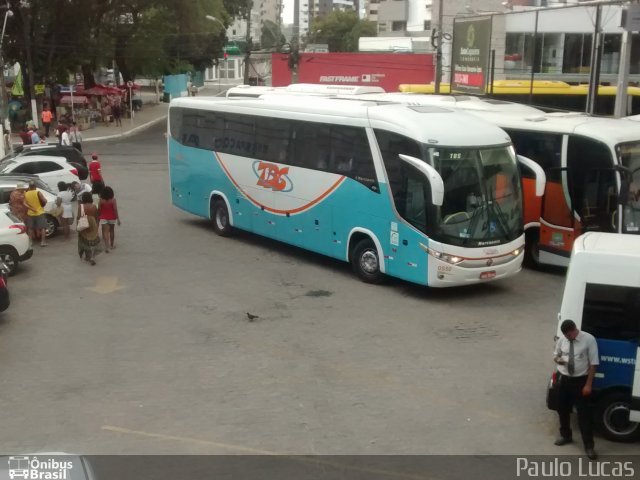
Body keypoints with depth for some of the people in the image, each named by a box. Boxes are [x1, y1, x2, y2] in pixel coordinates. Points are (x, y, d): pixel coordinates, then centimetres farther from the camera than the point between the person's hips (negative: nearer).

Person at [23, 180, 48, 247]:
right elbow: (44, 201, -16)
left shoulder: (26, 194, -1)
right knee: (42, 227, 0)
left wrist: (31, 208, -5)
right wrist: (42, 205, 2)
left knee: (31, 228, 15)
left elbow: (25, 204, -8)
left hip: (30, 214, 4)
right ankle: (43, 241, -7)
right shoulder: (38, 192, -12)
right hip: (40, 213, -4)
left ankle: (31, 241, 18)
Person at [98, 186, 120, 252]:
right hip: (112, 218, 1)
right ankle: (112, 245, 32)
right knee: (112, 231, 19)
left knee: (105, 232, -1)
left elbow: (99, 210, -5)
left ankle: (106, 246, -14)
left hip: (103, 218, -1)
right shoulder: (113, 200, -15)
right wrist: (118, 218, -8)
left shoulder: (101, 200, -12)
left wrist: (98, 217, 11)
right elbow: (115, 210, -15)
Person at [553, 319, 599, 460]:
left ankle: (588, 445, 9)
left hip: (580, 380, -4)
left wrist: (588, 384, -14)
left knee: (584, 413, -1)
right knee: (562, 409, 17)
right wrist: (558, 360, -13)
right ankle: (566, 435, 39)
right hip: (563, 379, 4)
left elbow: (593, 364, -13)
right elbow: (555, 356, 13)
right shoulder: (562, 340, -4)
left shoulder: (589, 339, -17)